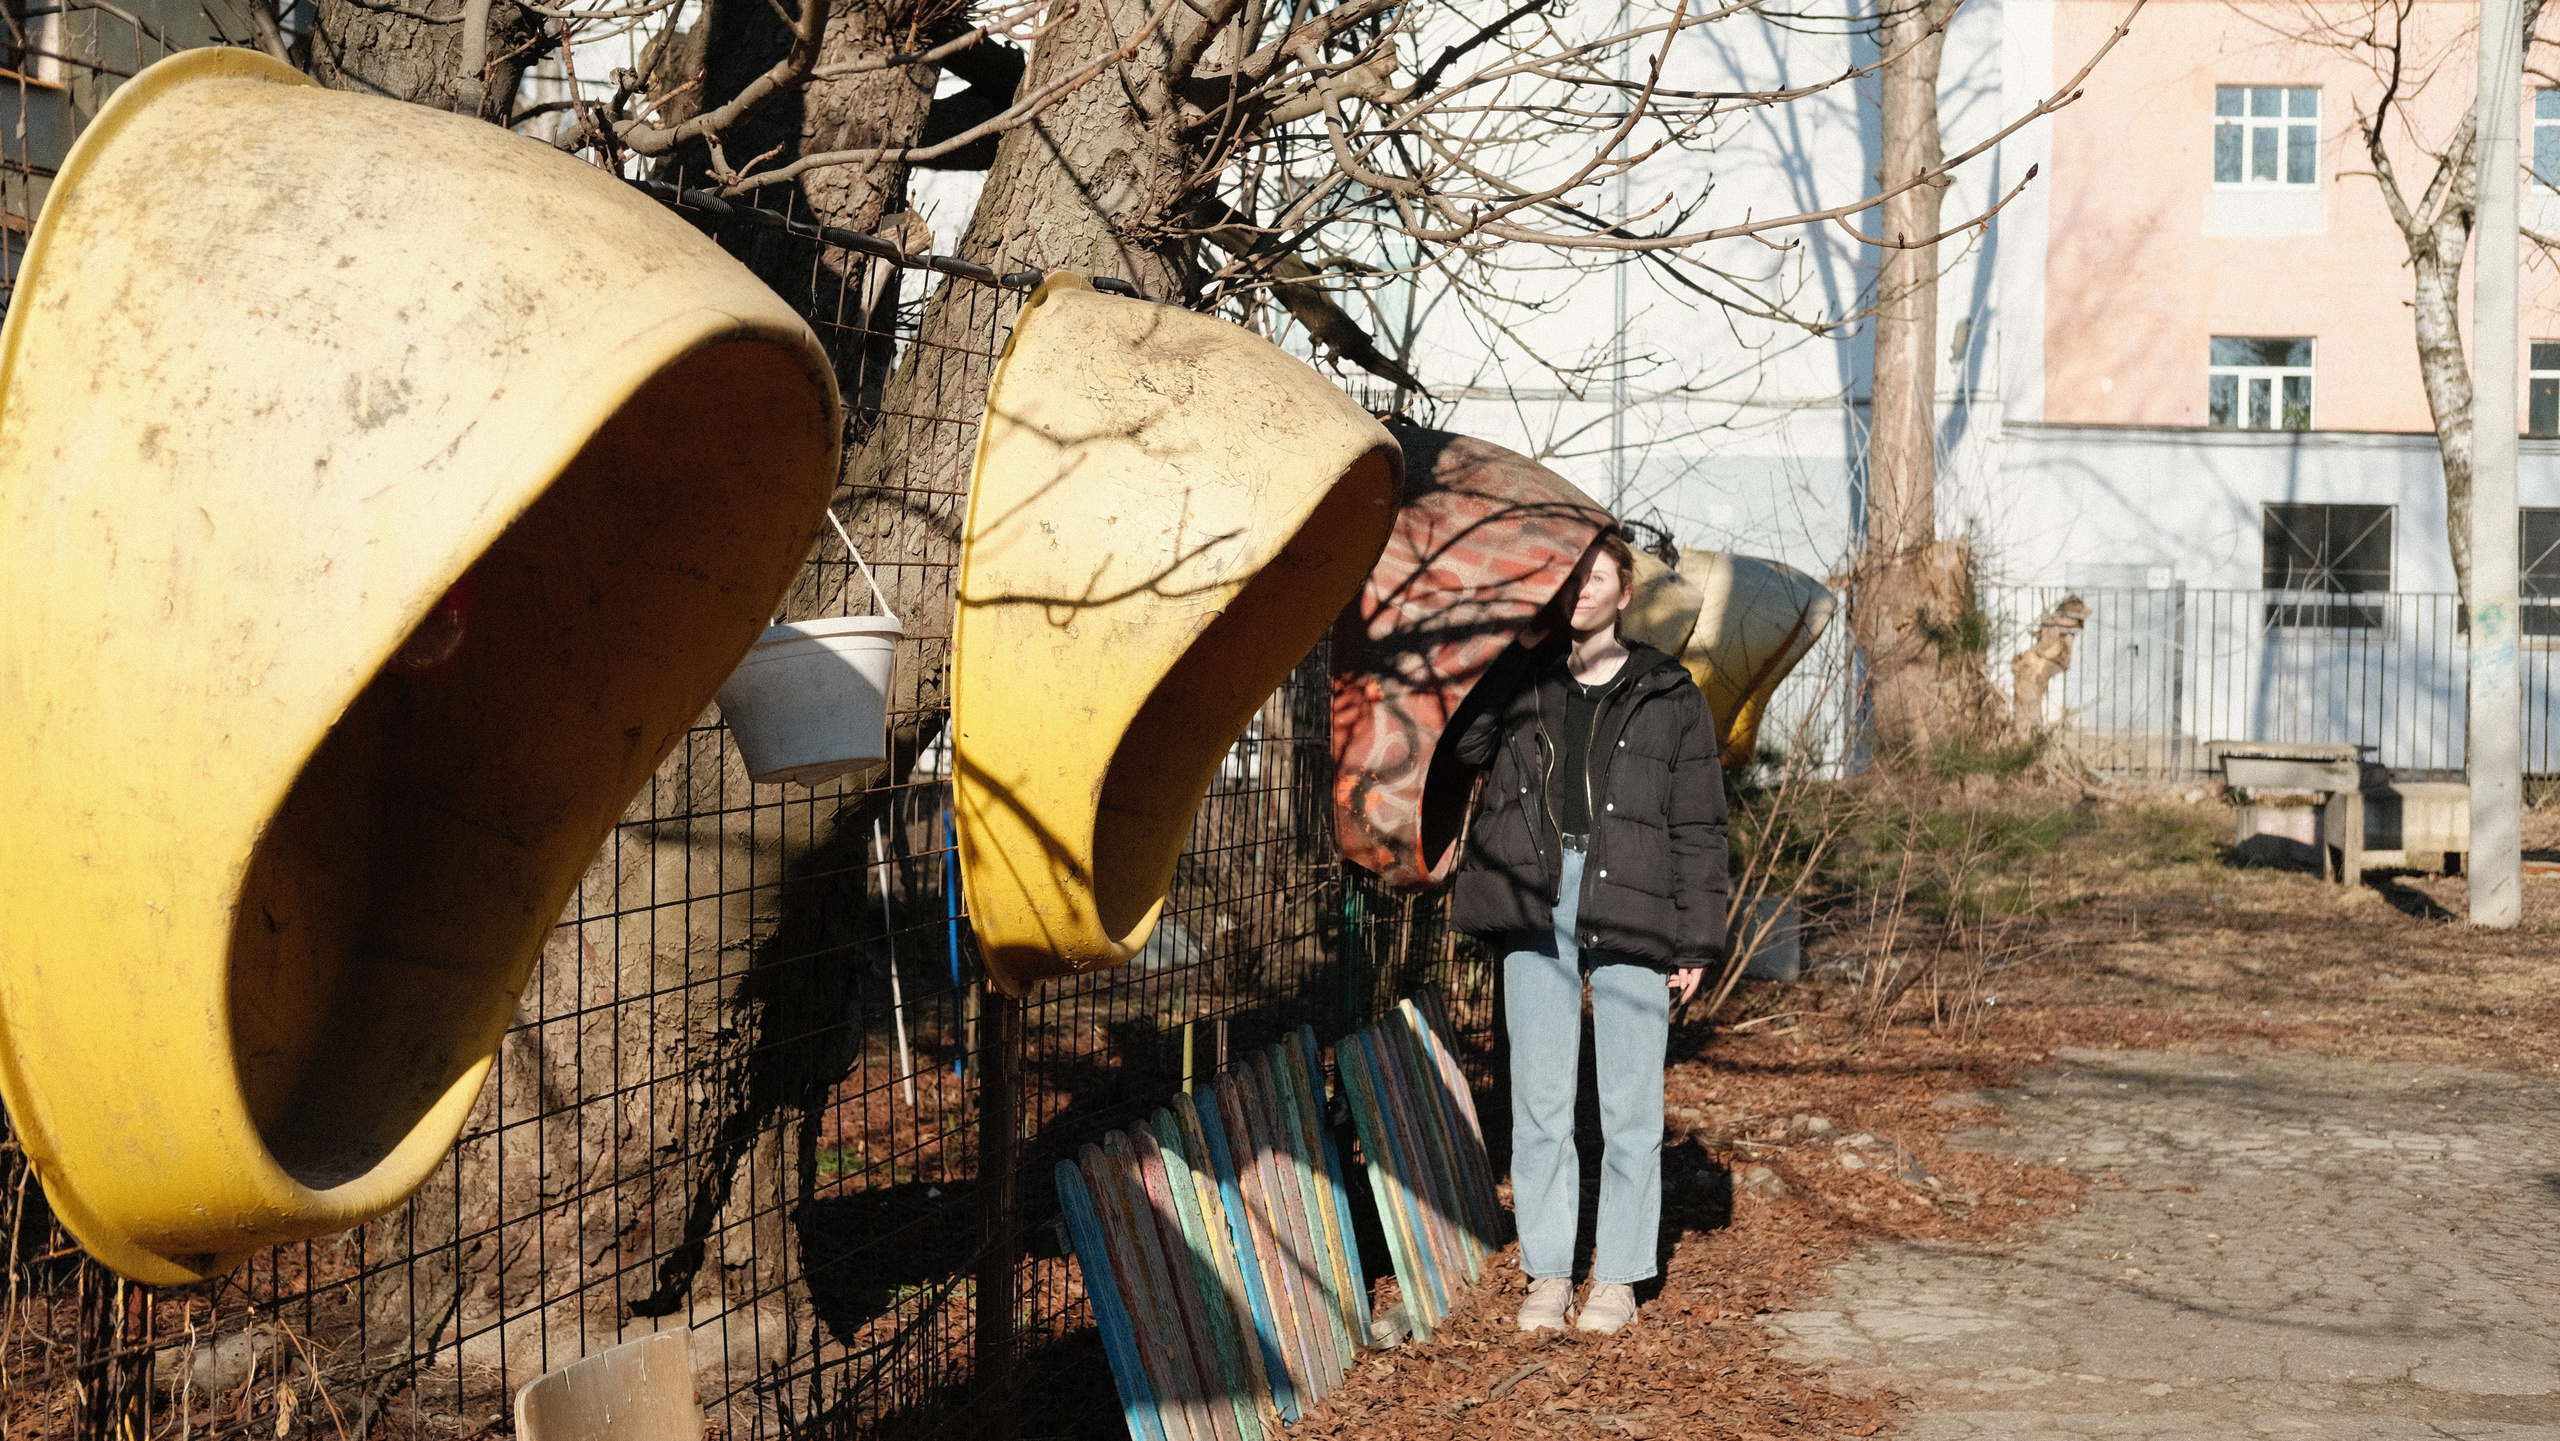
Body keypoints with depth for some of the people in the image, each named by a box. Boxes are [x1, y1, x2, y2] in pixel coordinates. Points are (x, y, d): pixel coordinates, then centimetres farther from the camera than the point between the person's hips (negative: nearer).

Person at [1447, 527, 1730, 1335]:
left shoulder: (1668, 697, 6)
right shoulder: (1521, 683, 12)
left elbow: (1698, 828, 5)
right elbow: (1460, 743, -7)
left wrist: (1697, 940, -1)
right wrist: (1515, 654, -7)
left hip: (1629, 913, -2)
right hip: (1534, 908, 2)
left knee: (1630, 1103, 3)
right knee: (1539, 1101, 4)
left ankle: (1619, 1275, 13)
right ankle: (1547, 1274, 13)